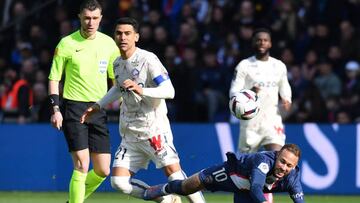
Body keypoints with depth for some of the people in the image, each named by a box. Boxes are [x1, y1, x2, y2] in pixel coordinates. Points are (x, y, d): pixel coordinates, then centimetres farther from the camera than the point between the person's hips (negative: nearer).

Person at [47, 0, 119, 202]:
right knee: (82, 166, -14)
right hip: (74, 108, -4)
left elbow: (117, 77, 16)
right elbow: (54, 78, 2)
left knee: (103, 171, 4)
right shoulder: (67, 44, -3)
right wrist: (56, 109, -7)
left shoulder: (108, 43, 7)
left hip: (99, 109, 4)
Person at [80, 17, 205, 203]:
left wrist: (141, 90, -32)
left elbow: (169, 91, -19)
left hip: (154, 127, -7)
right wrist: (97, 106, 28)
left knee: (173, 172, -20)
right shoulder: (117, 64, 11)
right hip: (129, 132, 7)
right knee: (119, 182, -3)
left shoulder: (148, 59, -12)